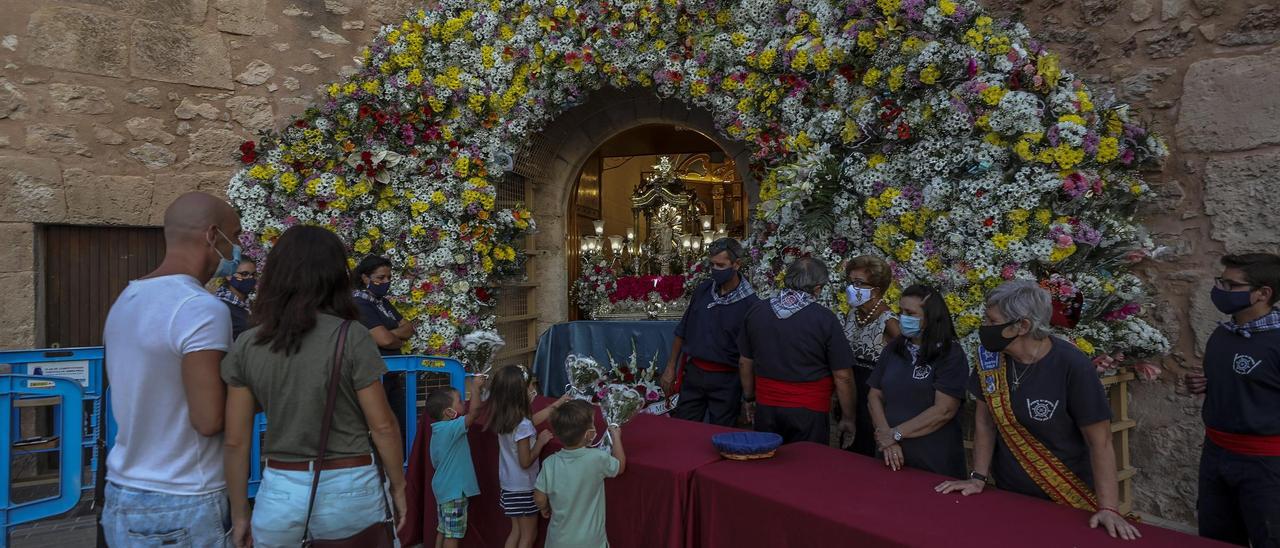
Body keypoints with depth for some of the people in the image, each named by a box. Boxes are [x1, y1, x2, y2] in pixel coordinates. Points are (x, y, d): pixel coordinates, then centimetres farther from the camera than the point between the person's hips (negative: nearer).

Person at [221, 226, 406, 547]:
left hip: (280, 493, 3)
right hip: (348, 489, -2)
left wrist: (239, 514, 10)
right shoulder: (351, 339, -12)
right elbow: (383, 427, -10)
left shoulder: (246, 346, -2)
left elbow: (236, 441, 0)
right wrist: (398, 487, 3)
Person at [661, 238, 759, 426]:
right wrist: (671, 368, 11)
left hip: (725, 381, -4)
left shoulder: (750, 303, -12)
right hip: (693, 373, 4)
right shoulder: (702, 290, 1)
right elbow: (682, 331, 11)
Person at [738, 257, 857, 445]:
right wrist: (847, 418, 2)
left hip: (766, 408, 4)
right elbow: (842, 376, -10)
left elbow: (745, 363, 8)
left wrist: (749, 398, 22)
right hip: (808, 412, -4)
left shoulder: (756, 311, -1)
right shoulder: (825, 319, -13)